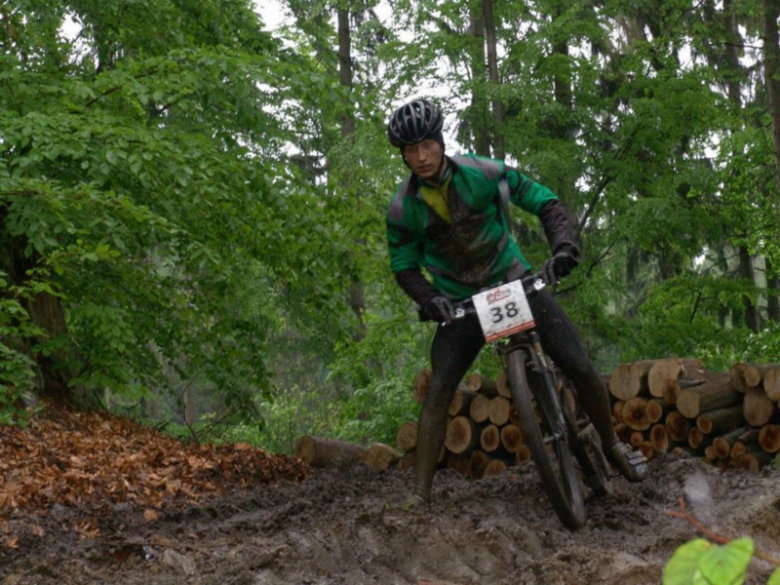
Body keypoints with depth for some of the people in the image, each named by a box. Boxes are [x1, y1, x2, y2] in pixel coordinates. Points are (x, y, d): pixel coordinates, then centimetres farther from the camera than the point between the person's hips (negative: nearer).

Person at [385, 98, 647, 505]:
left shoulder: (483, 173, -16)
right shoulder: (403, 208, -12)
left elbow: (546, 203, -9)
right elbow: (404, 267, -1)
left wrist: (564, 247, -28)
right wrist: (428, 299, -23)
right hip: (460, 303, 0)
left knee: (580, 368, -7)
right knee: (438, 391, -18)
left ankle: (613, 444, 21)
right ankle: (420, 494, -15)